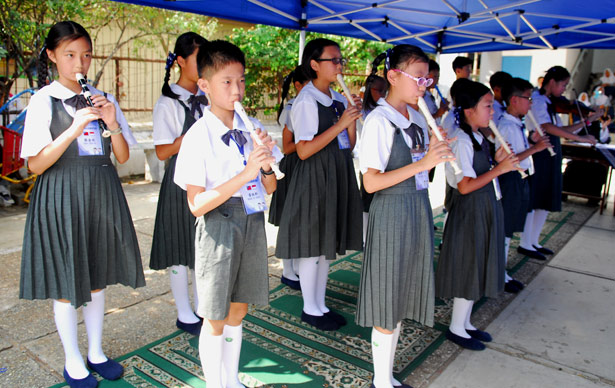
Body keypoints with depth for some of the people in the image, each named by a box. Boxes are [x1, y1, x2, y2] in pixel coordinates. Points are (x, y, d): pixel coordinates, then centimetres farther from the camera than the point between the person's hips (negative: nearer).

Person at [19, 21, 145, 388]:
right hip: (62, 196, -4)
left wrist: (113, 124, -11)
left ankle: (96, 353, 31)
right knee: (66, 282, 6)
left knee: (97, 277, 13)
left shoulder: (104, 99, 7)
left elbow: (123, 156, 6)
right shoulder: (43, 101, -4)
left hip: (102, 193, 4)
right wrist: (74, 129, -20)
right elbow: (36, 164, -10)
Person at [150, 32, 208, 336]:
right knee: (181, 249, 4)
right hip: (182, 182, -6)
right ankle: (184, 315, 21)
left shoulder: (206, 100, 10)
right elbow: (163, 152, -13)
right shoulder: (168, 103, -8)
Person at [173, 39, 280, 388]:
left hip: (253, 221, 5)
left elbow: (270, 188, 7)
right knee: (215, 318, 8)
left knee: (238, 310, 19)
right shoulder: (199, 136, -13)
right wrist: (245, 173, -26)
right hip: (219, 225, -5)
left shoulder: (253, 128, 2)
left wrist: (266, 165, -15)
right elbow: (196, 204, -18)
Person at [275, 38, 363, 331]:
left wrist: (352, 119, -4)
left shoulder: (338, 99, 10)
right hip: (315, 178, -8)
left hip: (337, 176, 8)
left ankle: (320, 305, 29)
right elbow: (304, 150, -19)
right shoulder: (306, 101, -12)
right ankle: (310, 309, 20)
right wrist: (339, 124, -20)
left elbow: (349, 144, 14)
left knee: (328, 244, 14)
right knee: (312, 246, 2)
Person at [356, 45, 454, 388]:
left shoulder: (418, 118, 9)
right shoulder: (379, 120, -14)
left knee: (403, 296, 16)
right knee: (388, 299, 3)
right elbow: (371, 182, -20)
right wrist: (421, 164, -23)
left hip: (419, 208, 8)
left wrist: (435, 153, 0)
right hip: (391, 213, -8)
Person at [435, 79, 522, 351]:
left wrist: (497, 161, 0)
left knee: (477, 269, 16)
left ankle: (465, 322, 30)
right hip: (469, 213, -10)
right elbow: (465, 186, -23)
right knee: (468, 269, 0)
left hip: (485, 210, 10)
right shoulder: (461, 141, -18)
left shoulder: (479, 139, 11)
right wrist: (499, 169, -21)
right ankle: (456, 328, 17)